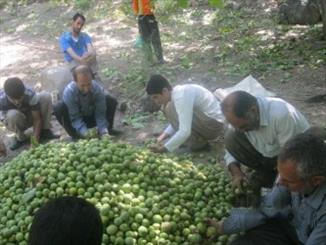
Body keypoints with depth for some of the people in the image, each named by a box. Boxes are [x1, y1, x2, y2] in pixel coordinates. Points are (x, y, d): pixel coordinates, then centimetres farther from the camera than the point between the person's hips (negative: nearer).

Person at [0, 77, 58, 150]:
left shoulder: (30, 95, -31)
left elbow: (37, 119, -26)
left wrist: (35, 138, -35)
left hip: (30, 116, 1)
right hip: (15, 122, -1)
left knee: (46, 96, -24)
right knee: (13, 114, -39)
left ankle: (45, 131, -15)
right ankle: (21, 138, -9)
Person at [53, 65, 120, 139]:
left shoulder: (98, 89, -27)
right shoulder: (69, 91, -31)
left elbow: (100, 114, -22)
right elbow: (75, 118, -28)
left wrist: (104, 131, -38)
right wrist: (85, 132, -45)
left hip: (92, 118, 2)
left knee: (111, 101, -19)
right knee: (58, 108, -30)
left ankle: (107, 129, -1)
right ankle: (75, 136, -15)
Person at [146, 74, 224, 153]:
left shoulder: (181, 96, -25)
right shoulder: (176, 92, 4)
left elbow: (185, 131, -30)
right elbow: (177, 122, 17)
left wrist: (165, 148, -22)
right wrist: (164, 135, 4)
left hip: (213, 125, -10)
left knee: (171, 109, -19)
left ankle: (197, 143, -8)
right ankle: (199, 139, 10)